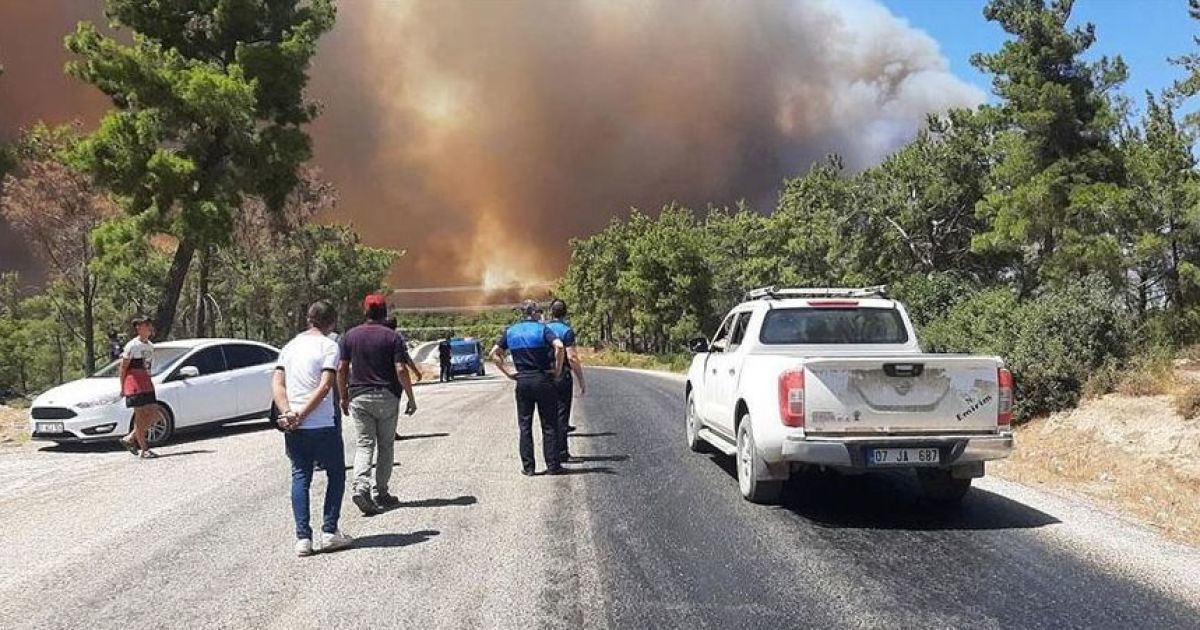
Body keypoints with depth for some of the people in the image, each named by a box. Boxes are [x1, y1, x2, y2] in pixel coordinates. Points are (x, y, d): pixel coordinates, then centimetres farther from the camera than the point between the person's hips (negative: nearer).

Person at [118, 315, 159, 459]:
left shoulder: (150, 346, 13)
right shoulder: (132, 346, -9)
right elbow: (123, 367, -8)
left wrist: (147, 381, 15)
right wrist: (122, 387, -7)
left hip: (146, 382, 8)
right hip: (134, 382, -8)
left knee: (153, 411, 2)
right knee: (140, 414, -5)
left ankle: (130, 438, 16)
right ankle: (143, 449, 0)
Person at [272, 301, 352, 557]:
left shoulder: (290, 346, 13)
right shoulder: (329, 346, -5)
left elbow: (277, 383, 3)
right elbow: (325, 386, -16)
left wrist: (287, 413, -8)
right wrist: (302, 416, -14)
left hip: (293, 427, 5)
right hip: (323, 424, -5)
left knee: (300, 477, 10)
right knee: (336, 474, 11)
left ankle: (303, 538, 4)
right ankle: (330, 532, 6)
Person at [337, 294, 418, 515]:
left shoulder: (350, 336, 4)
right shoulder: (392, 337, -5)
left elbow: (341, 369, 3)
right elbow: (401, 370, -12)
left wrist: (343, 397, 12)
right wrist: (411, 398, -4)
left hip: (358, 397, 2)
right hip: (386, 397, -2)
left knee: (363, 444, 1)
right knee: (385, 445, 10)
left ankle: (361, 486, -21)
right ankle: (381, 494, 13)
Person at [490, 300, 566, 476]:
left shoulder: (511, 331, 8)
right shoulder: (542, 328, -5)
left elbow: (494, 353, 5)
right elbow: (559, 346, -21)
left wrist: (508, 372, 6)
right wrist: (557, 369, -10)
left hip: (522, 381, 3)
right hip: (543, 379, -3)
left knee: (525, 425, 9)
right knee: (549, 425, 4)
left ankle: (527, 466, 8)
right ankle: (552, 466, 5)